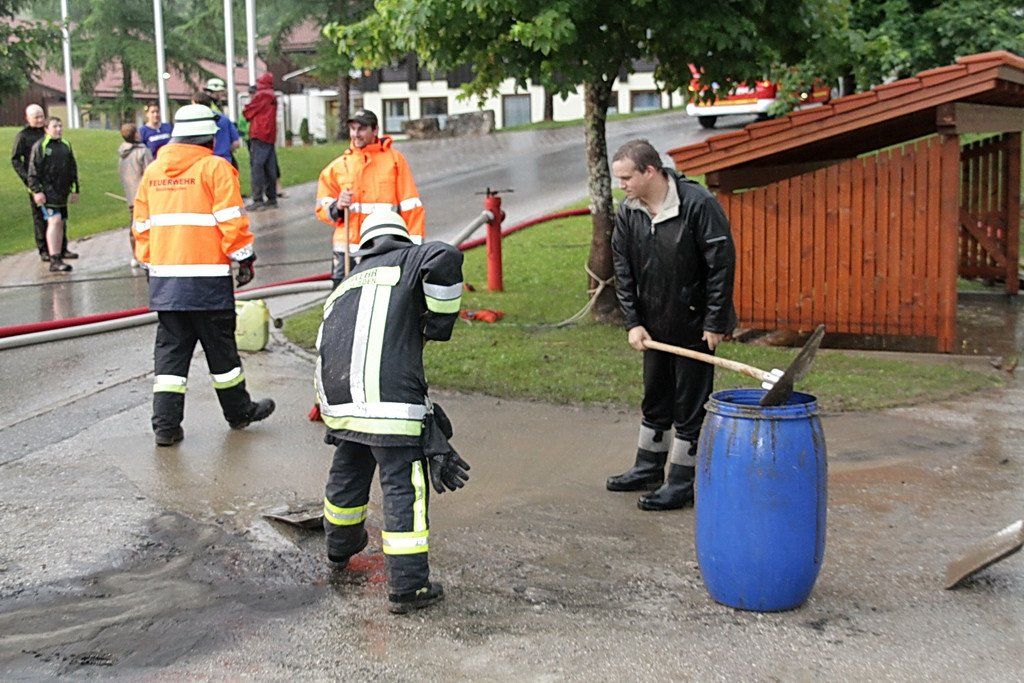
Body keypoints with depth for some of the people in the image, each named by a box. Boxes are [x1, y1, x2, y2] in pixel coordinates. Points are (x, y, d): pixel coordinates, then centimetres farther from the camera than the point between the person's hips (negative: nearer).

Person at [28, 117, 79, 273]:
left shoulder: (66, 146, 15)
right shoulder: (39, 146, -5)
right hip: (47, 192, -7)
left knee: (62, 222, 16)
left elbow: (73, 169, 21)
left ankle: (61, 250, 32)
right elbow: (33, 172, -7)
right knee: (54, 221, -18)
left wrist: (75, 190, 19)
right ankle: (54, 260, -23)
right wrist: (37, 191, -14)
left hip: (62, 192, 7)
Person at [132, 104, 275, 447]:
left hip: (163, 276, 5)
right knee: (220, 345, 8)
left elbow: (142, 224, 15)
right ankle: (238, 411, 24)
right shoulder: (215, 168, -7)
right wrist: (245, 258, -1)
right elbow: (231, 220, -10)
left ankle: (166, 424, 4)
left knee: (170, 347, 8)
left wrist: (149, 263, 24)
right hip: (207, 275, -5)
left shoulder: (153, 171, 11)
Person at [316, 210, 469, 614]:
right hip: (385, 394, -7)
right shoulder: (410, 259, 15)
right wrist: (440, 321, 2)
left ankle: (340, 548, 50)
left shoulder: (345, 286, 33)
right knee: (405, 482, 0)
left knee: (349, 468, 27)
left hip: (336, 394, 7)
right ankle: (407, 587, 1)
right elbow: (446, 259, -11)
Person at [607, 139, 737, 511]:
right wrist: (633, 322, -3)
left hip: (695, 326, -6)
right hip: (654, 326, 6)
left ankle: (682, 483, 12)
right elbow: (623, 271, 3)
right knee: (655, 400, 19)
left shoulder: (698, 204, -20)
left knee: (690, 407, 2)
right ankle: (649, 468, 34)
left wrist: (715, 323, -16)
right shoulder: (627, 212, -2)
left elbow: (722, 264, -17)